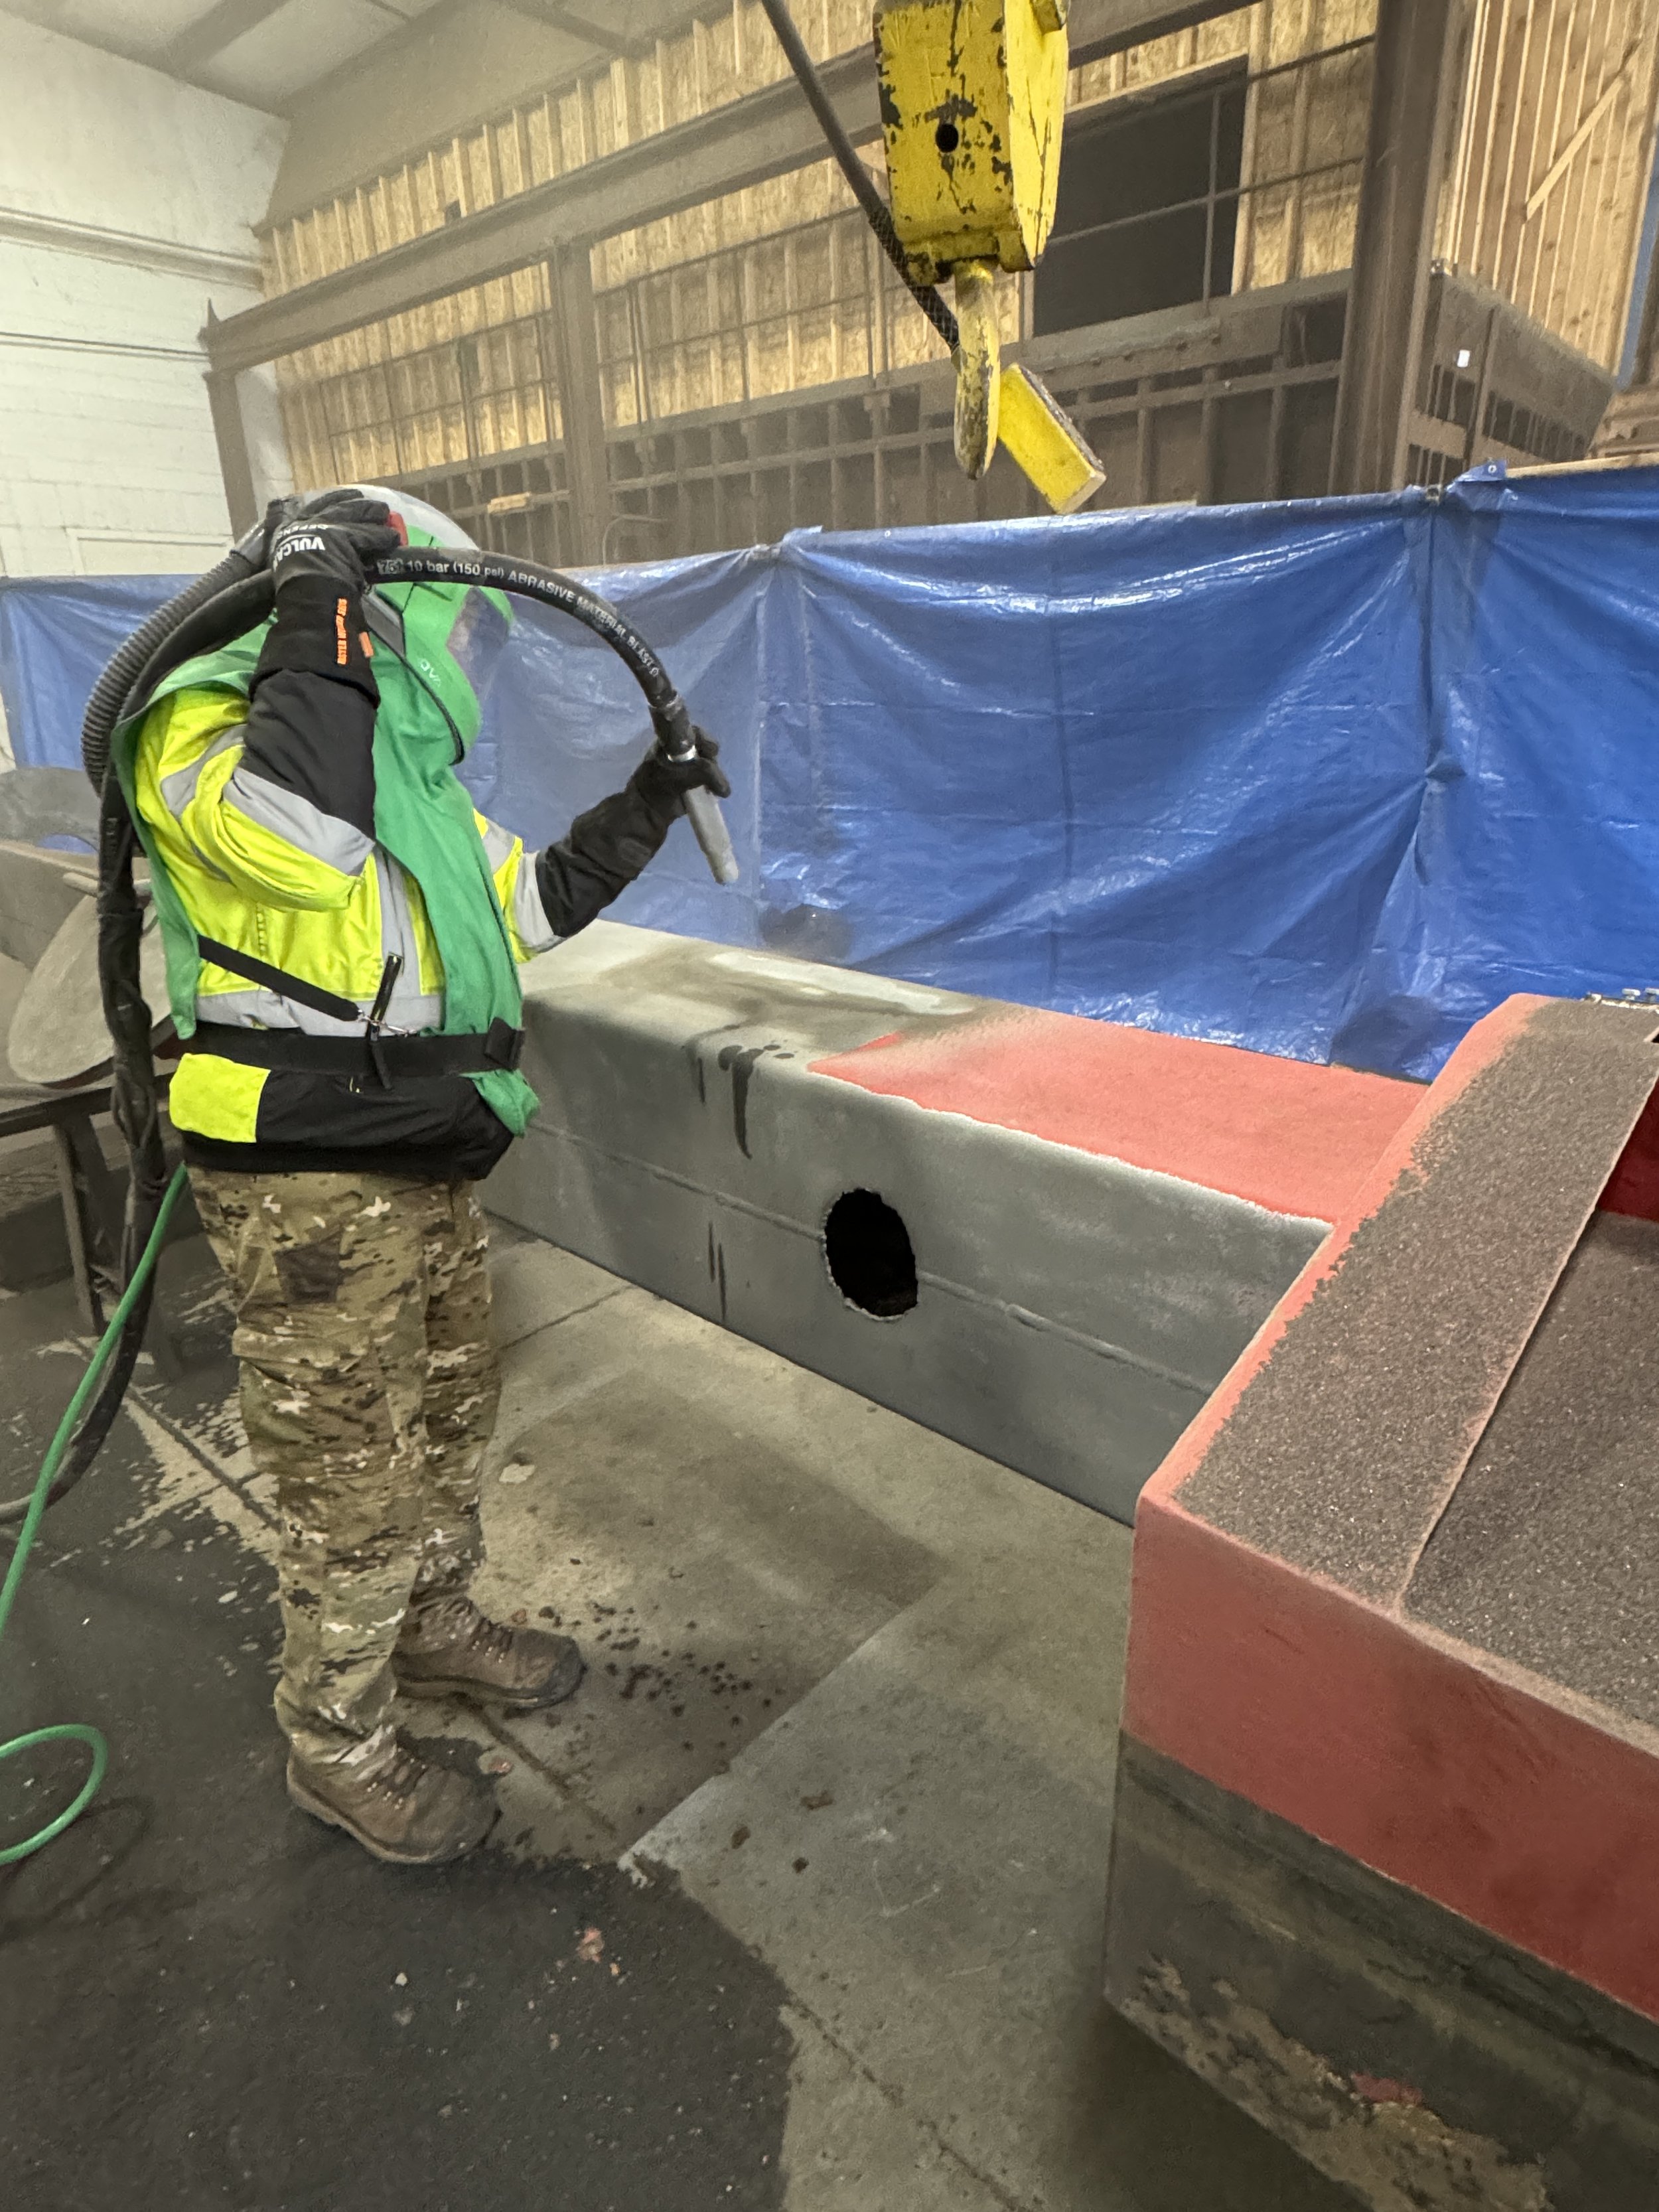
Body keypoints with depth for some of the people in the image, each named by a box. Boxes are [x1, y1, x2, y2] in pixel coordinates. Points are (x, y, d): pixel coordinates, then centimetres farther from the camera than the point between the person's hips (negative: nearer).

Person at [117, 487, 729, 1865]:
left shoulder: (409, 768, 16)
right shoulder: (209, 717, -12)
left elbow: (528, 902, 23)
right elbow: (295, 843, -36)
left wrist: (647, 807, 18)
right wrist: (319, 615, -26)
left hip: (428, 1169, 9)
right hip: (310, 1192, -9)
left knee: (452, 1417, 23)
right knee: (355, 1484, 5)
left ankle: (435, 1625, 48)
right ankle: (340, 1750, 30)